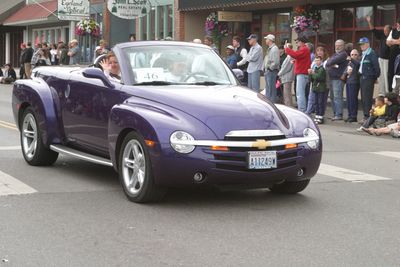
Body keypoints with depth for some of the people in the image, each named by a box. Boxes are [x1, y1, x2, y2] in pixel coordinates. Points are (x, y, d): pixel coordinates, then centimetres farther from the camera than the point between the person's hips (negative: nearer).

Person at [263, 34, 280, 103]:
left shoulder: (274, 48, -13)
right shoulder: (269, 49, 19)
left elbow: (276, 62, -21)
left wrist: (270, 68, -15)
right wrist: (265, 69, 15)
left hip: (271, 71, -10)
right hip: (267, 71, 10)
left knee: (271, 90, -9)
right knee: (268, 90, 14)